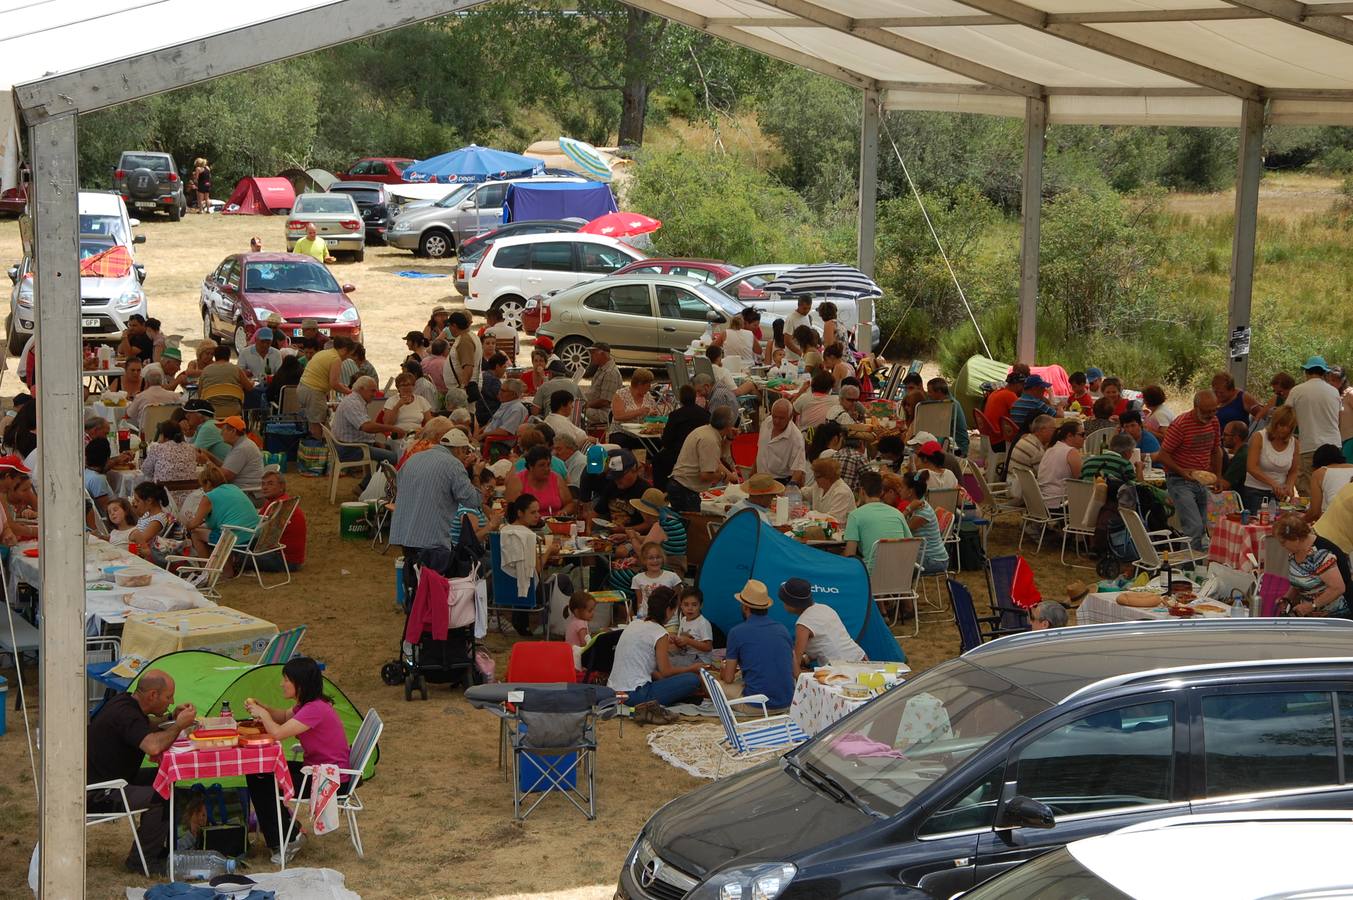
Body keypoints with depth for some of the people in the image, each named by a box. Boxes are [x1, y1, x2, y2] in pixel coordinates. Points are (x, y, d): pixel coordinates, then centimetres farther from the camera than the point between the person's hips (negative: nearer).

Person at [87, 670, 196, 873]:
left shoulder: (125, 701, 8)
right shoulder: (125, 714, -24)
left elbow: (144, 726, 30)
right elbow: (153, 746, -40)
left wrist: (171, 717, 12)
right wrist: (179, 725, -22)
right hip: (97, 795, -11)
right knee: (160, 798, -24)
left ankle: (160, 848, 17)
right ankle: (141, 860, -8)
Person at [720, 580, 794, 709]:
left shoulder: (737, 632, -5)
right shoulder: (783, 630, 7)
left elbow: (728, 679, 0)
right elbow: (795, 673, 13)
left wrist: (723, 673, 25)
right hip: (787, 703, 5)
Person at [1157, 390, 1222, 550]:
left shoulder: (1214, 422, 5)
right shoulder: (1180, 424, -17)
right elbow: (1162, 456, -15)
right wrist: (1182, 471, -28)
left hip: (1202, 481, 8)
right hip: (1179, 482, -8)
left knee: (1203, 528, 9)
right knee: (1195, 527, -20)